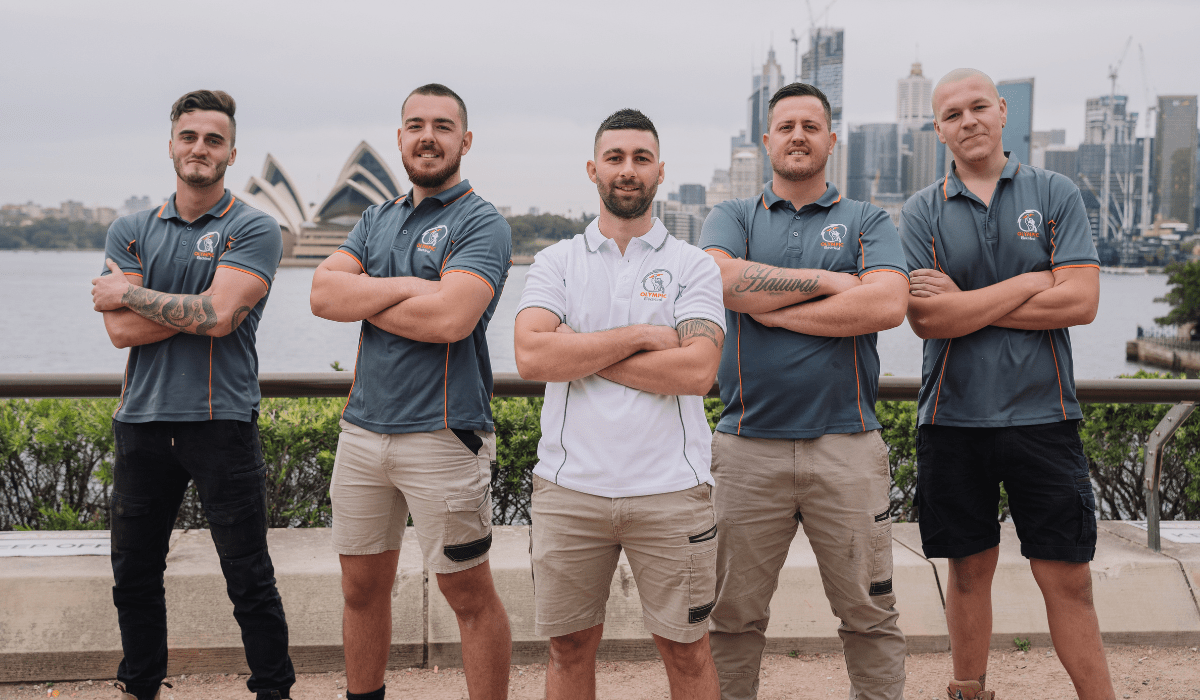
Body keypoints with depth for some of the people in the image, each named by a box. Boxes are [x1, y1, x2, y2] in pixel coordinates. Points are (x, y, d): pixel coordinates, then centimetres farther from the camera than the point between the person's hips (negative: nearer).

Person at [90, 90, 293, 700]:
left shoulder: (253, 231, -3)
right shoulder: (130, 231, 9)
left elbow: (217, 316, -18)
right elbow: (122, 332, -4)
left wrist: (128, 292, -7)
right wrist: (203, 307, -13)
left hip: (222, 422, -4)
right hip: (142, 421, 4)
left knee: (249, 579, 1)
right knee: (134, 574, 14)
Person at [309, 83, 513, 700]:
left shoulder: (480, 224, -6)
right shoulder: (377, 220, 15)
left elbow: (450, 318, -22)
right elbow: (323, 292, -1)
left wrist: (365, 300, -6)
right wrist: (408, 287, -14)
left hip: (443, 435, -6)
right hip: (362, 428, 6)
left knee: (468, 594, 3)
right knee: (362, 586, 16)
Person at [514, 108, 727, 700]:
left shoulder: (693, 267, 3)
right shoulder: (556, 262, 7)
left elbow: (697, 370, -13)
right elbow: (531, 356, -10)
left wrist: (579, 351, -10)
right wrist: (638, 336, -11)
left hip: (670, 490, -1)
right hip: (568, 488, 1)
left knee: (685, 649, 9)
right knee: (570, 647, 12)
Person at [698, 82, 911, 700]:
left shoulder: (866, 221, 9)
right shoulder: (731, 217, 11)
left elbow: (887, 304, -10)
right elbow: (721, 278, -12)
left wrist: (776, 311, -7)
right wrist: (830, 281, -8)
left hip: (847, 446, 0)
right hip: (747, 447, 0)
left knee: (870, 615, 6)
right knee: (733, 616, 9)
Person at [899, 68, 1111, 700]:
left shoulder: (1055, 194, 3)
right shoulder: (922, 212, 4)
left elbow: (1080, 302, -9)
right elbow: (925, 319, -9)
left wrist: (965, 303, -9)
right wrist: (1029, 282, -9)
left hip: (1042, 416, -1)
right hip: (954, 418, 1)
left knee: (1067, 577, 1)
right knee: (970, 570, 11)